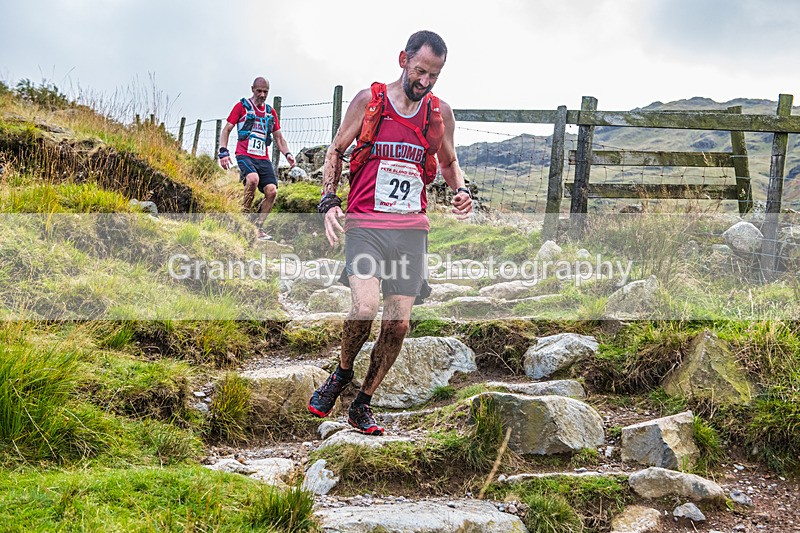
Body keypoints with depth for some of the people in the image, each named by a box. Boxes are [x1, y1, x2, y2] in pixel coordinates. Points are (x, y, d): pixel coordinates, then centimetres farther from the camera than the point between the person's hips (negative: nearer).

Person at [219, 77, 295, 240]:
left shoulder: (271, 112, 19)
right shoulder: (242, 106, 6)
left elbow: (279, 138, 23)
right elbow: (226, 130, 4)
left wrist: (287, 154, 4)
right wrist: (223, 152, -11)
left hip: (263, 158, 5)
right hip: (245, 155, -5)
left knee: (272, 192, -11)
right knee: (253, 178, -34)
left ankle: (257, 227, 3)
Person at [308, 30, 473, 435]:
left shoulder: (440, 113, 9)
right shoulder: (368, 101, 1)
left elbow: (448, 162, 24)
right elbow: (336, 151, 8)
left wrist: (460, 191, 2)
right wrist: (329, 200, -6)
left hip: (411, 228, 3)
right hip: (365, 223, -3)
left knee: (398, 323, 1)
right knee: (364, 308, -23)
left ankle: (362, 405, 18)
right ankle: (341, 374, 9)